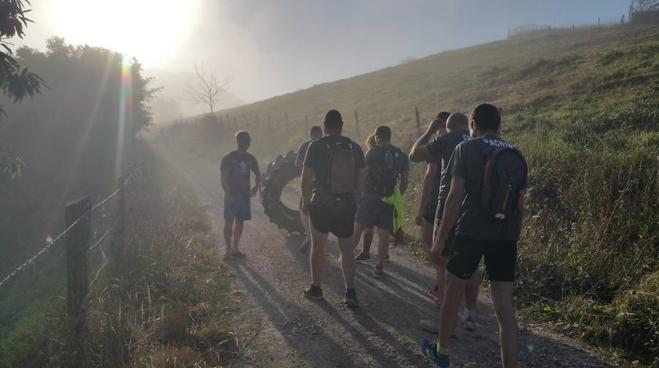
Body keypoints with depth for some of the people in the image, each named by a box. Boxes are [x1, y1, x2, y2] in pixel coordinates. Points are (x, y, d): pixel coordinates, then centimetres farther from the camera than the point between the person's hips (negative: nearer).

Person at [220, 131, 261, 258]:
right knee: (229, 221, -4)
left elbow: (257, 174, 18)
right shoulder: (228, 157, -7)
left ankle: (235, 248, 19)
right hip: (232, 195, -5)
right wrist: (228, 194, -19)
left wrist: (256, 187, -1)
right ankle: (228, 248, 6)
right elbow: (223, 177, -10)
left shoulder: (250, 158, 8)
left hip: (245, 194, 5)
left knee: (240, 221, 9)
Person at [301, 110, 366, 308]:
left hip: (321, 204, -2)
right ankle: (350, 292, 4)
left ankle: (316, 288, 23)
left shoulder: (316, 146, -7)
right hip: (346, 205, 3)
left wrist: (305, 201, 6)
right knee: (346, 249, 10)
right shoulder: (355, 148, 3)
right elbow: (360, 181, 5)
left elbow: (306, 178, -6)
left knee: (318, 247, 12)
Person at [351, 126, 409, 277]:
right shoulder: (401, 156, 9)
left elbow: (364, 173, -5)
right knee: (384, 233, 6)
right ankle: (379, 266, 9)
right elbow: (404, 181, 9)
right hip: (389, 198, 3)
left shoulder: (373, 152, -4)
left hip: (371, 195, -3)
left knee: (359, 227, 8)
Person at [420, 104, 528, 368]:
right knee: (505, 308, 3)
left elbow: (455, 197, -11)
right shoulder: (516, 155, 11)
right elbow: (519, 204, 12)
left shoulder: (466, 149, -3)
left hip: (471, 233, -3)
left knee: (452, 292, 16)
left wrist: (440, 240, -8)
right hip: (505, 237, 4)